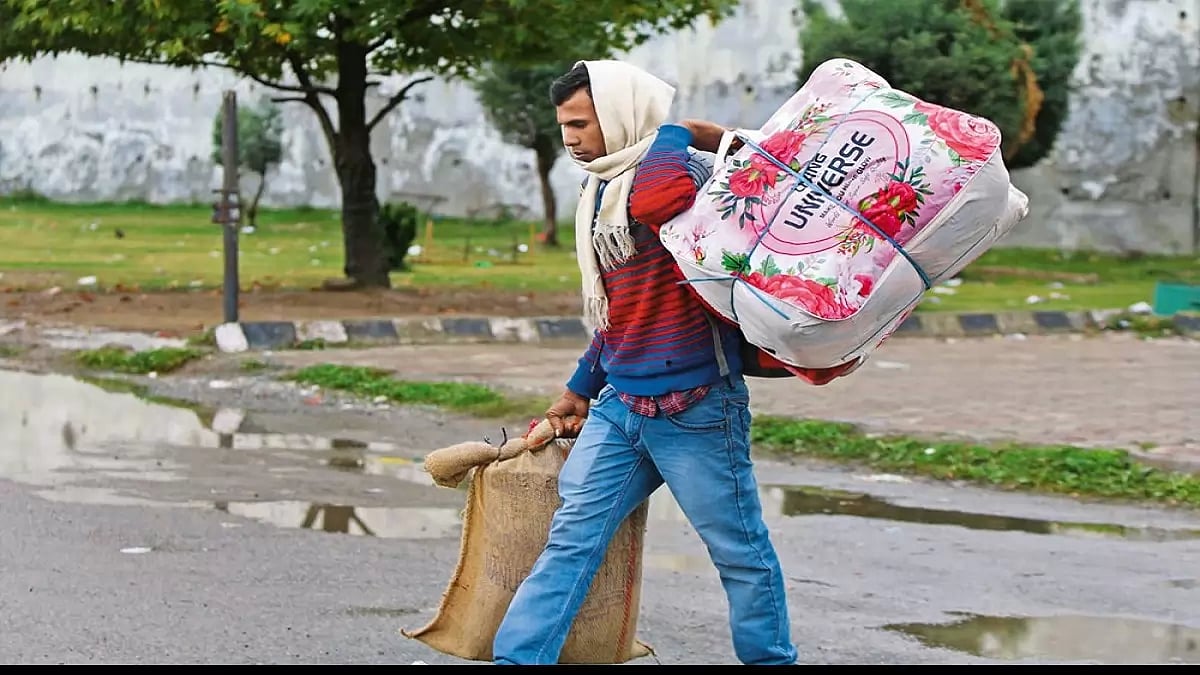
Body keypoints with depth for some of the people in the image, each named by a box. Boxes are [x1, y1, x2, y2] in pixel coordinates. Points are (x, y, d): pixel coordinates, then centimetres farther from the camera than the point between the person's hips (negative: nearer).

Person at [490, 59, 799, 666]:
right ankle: (516, 658, -1)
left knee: (740, 550, 5)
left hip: (694, 406, -8)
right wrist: (580, 389, 29)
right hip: (619, 405, 8)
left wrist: (675, 135, -21)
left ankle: (771, 657, 19)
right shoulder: (599, 194, 14)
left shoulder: (679, 171, -13)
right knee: (571, 538, 0)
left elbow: (655, 195, -41)